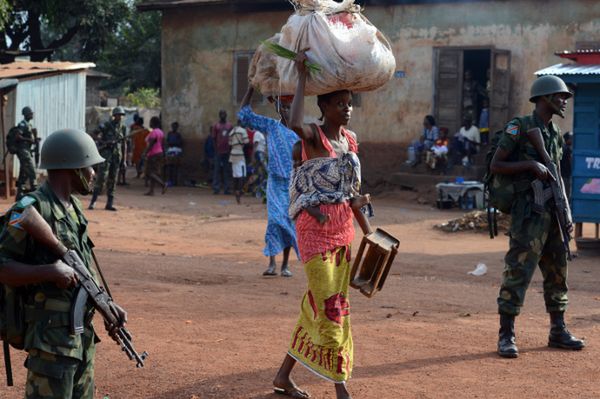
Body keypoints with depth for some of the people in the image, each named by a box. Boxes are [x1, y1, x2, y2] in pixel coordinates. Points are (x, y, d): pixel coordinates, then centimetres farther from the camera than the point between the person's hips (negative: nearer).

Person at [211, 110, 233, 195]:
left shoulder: (230, 126, 11)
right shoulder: (216, 126, 5)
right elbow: (214, 138, 2)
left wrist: (231, 149, 2)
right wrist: (216, 149, -8)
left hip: (227, 151, 2)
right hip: (219, 152, -2)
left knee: (227, 171, 4)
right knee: (217, 169, -2)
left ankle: (226, 189, 7)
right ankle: (216, 188, -1)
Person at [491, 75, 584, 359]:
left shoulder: (555, 133, 16)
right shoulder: (518, 128, -6)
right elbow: (495, 166, -8)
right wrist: (531, 164, -18)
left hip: (553, 208, 8)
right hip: (529, 210, -8)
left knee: (557, 270, 12)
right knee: (518, 271, -9)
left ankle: (558, 331, 22)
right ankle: (506, 336, -5)